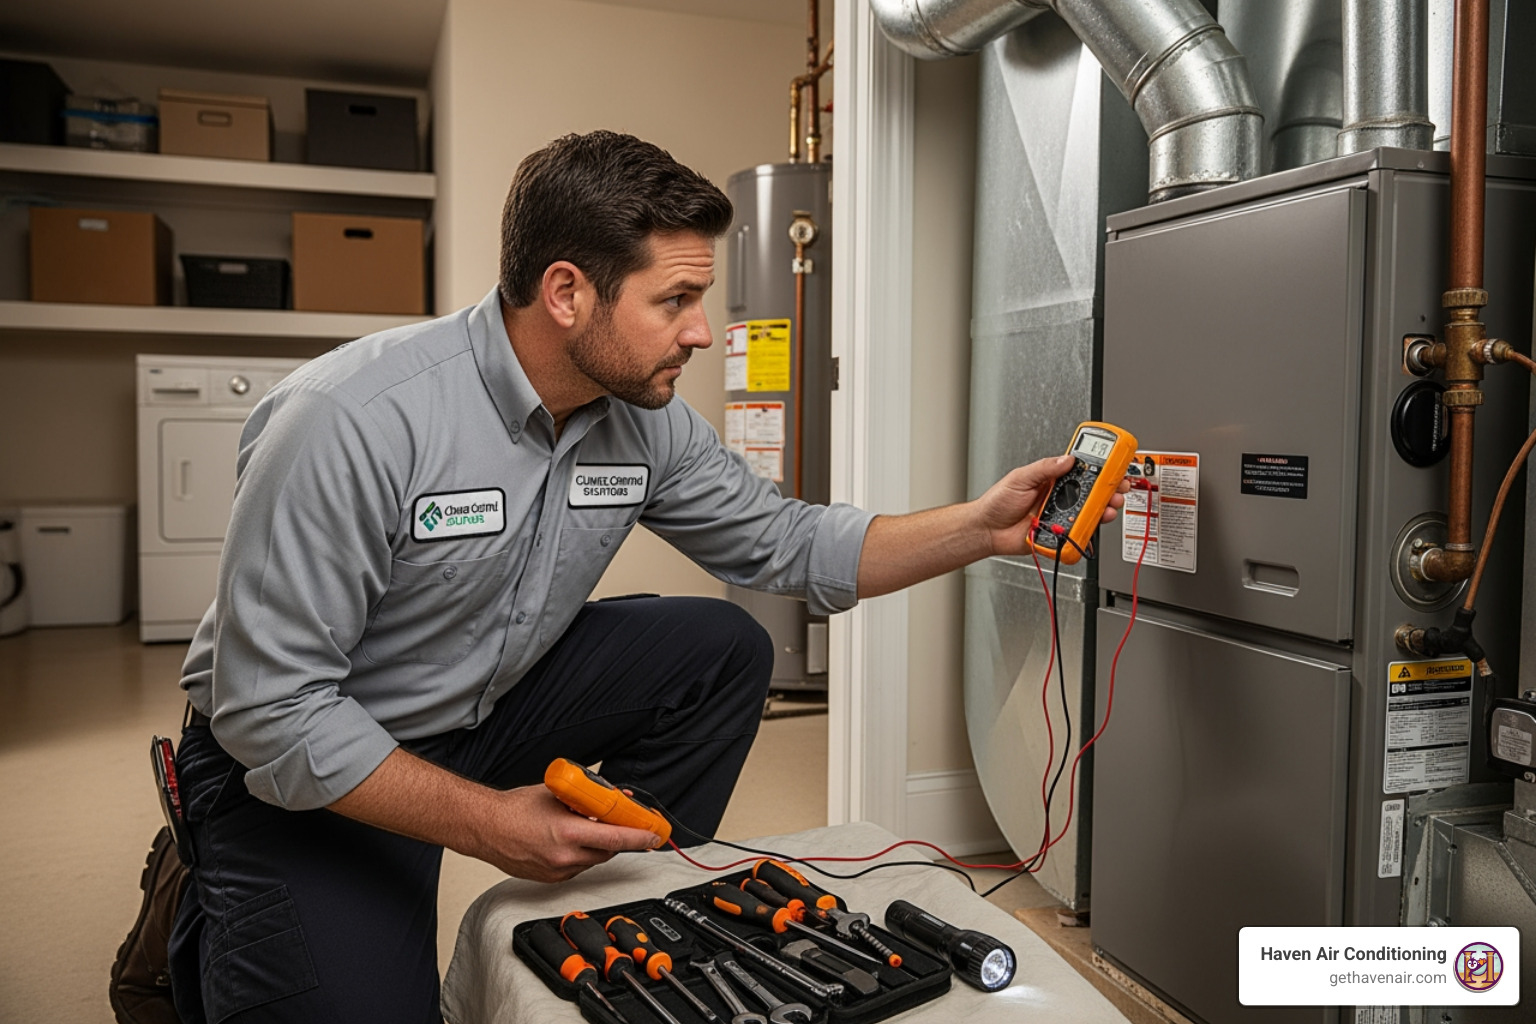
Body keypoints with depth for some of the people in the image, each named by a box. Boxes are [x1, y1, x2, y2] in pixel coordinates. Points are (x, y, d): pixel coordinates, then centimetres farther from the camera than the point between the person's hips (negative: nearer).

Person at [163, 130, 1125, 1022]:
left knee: (723, 651, -8)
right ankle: (207, 913, 13)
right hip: (306, 771, -5)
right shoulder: (352, 422, -29)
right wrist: (489, 822, -27)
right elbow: (271, 709, -26)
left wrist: (979, 528, -10)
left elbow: (790, 544, 1)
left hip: (492, 707, 6)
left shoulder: (646, 420, -9)